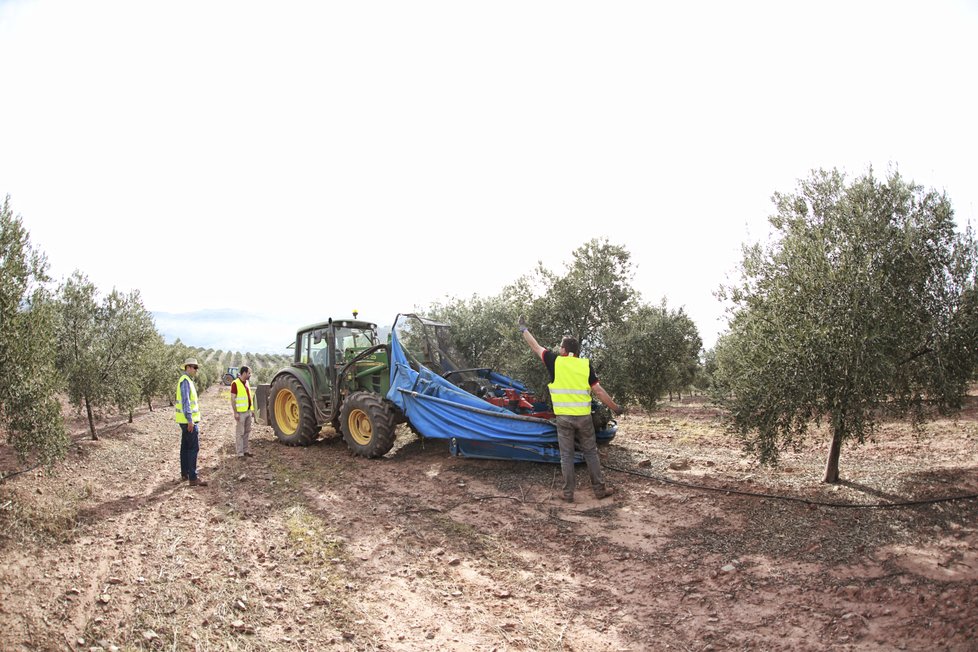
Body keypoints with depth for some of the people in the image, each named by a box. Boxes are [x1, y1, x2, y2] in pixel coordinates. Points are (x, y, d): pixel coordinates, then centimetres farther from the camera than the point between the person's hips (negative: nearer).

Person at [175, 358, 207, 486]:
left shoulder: (187, 380, 15)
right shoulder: (185, 381, -17)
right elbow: (185, 401, -24)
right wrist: (190, 420, -26)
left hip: (187, 420, 11)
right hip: (189, 419, -11)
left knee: (185, 447, 15)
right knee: (193, 448, -10)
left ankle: (184, 474, 23)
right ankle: (193, 478, -10)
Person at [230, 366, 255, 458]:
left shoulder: (247, 383, 11)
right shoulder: (235, 384, -13)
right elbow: (233, 399, -15)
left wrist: (252, 410, 16)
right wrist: (235, 413, -19)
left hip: (248, 412, 8)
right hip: (240, 412, -8)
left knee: (247, 432, 13)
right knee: (240, 433, -2)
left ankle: (245, 450, 22)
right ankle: (240, 453, 3)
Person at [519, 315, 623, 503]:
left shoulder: (555, 362, -3)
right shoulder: (585, 365, -2)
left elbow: (535, 346, 9)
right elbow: (599, 391, -4)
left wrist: (523, 329, 22)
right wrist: (615, 408, 7)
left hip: (563, 417, 0)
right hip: (583, 417, 1)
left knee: (566, 455, 7)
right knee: (590, 453, 12)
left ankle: (568, 493, 10)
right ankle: (600, 489, 16)